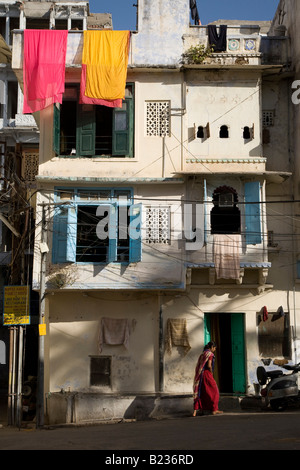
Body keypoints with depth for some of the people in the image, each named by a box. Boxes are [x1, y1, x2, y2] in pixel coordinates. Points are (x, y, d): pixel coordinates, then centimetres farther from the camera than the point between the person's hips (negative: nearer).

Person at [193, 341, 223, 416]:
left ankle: (195, 411, -2)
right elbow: (209, 365, -18)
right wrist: (211, 373, -3)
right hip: (207, 374, -8)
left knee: (199, 393, 8)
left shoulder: (203, 354, 17)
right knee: (214, 391, 7)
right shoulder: (210, 354, -7)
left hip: (200, 375, 8)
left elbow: (199, 366, 15)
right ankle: (214, 410, 10)